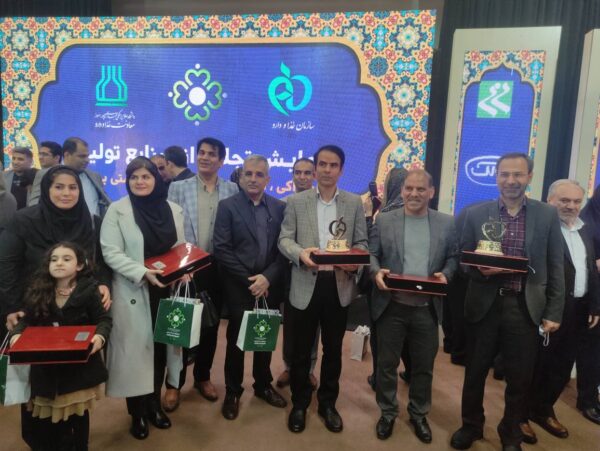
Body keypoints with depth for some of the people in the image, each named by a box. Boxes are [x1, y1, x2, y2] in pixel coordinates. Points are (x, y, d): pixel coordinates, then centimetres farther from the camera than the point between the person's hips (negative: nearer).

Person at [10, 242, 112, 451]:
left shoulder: (88, 290, -11)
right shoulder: (38, 291, -2)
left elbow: (104, 319, -6)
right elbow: (27, 320, 7)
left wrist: (100, 336, -25)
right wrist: (17, 333, -13)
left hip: (80, 364, -2)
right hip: (47, 366, 3)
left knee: (78, 413, 14)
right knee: (50, 415, 12)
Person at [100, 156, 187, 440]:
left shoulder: (173, 209, 7)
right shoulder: (117, 211, -4)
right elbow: (110, 253, -10)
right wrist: (143, 273, -22)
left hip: (166, 291, 4)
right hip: (134, 293, -3)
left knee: (161, 347, 11)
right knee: (135, 349, 4)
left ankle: (154, 404, 31)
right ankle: (137, 413, 22)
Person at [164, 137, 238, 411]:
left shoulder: (232, 190, 3)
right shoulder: (178, 188, 2)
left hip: (217, 269, 1)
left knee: (210, 326, 13)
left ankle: (202, 377, 32)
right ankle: (175, 383, 23)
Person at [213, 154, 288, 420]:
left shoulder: (280, 208, 4)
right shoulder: (227, 206, -3)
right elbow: (222, 249, -10)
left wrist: (267, 277, -13)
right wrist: (249, 280, -14)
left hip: (269, 286, 3)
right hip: (239, 287, -2)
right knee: (236, 340, 10)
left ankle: (263, 386, 35)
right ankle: (232, 392, 28)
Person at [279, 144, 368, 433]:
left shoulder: (354, 203, 6)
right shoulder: (296, 201, 2)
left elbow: (362, 242, 5)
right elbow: (284, 239, -3)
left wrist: (356, 261, -17)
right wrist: (301, 252, -24)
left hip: (339, 284, 1)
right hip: (306, 284, -1)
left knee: (333, 349, 14)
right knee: (301, 350, 10)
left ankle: (328, 403, 33)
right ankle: (299, 403, 30)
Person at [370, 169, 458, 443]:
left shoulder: (447, 223, 4)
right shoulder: (384, 220, 1)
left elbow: (453, 257, 7)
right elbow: (371, 253, 1)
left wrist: (446, 274, -12)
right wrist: (376, 272, -18)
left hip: (427, 307, 1)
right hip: (392, 305, -1)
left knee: (424, 365, 14)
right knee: (387, 363, 11)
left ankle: (419, 414, 35)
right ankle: (388, 413, 31)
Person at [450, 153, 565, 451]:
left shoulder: (548, 215, 2)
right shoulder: (476, 214, 0)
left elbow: (555, 268, 3)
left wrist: (554, 312, 0)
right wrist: (480, 269, -18)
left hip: (525, 307, 0)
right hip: (485, 305, 0)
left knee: (520, 378, 12)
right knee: (475, 372, 13)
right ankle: (471, 426, 36)